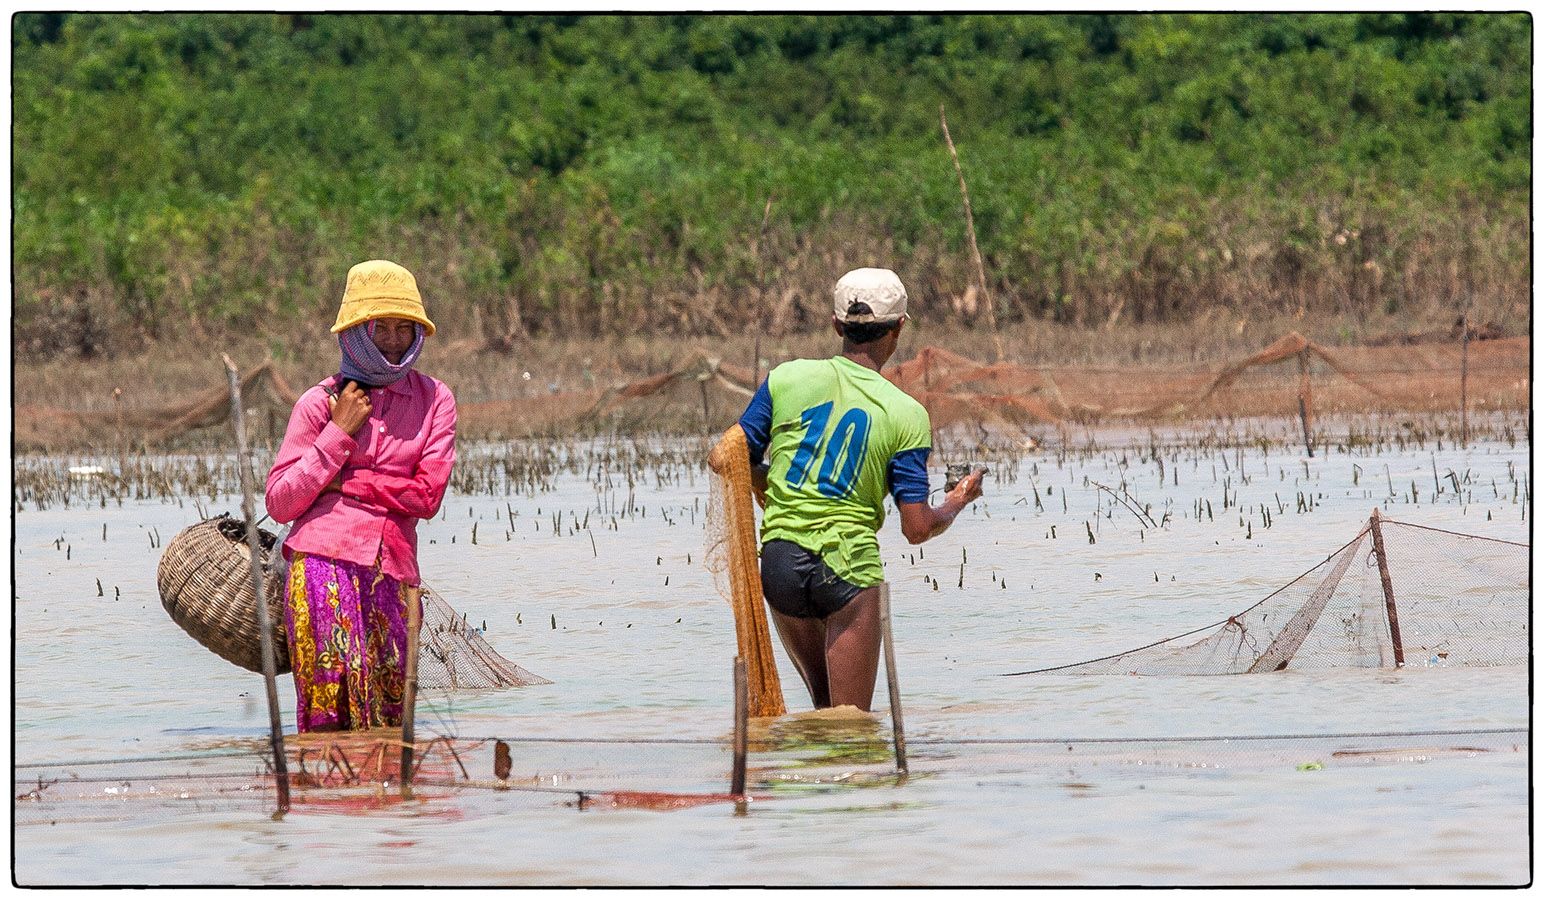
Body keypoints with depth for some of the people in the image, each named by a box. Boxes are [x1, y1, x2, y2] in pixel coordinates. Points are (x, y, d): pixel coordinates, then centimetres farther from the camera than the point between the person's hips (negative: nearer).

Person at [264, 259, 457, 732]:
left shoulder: (434, 400, 12)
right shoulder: (320, 403, 7)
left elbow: (427, 495, 1)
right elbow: (280, 504, 1)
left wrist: (343, 484, -1)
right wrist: (339, 433, -2)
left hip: (392, 571, 2)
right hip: (325, 562, -2)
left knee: (388, 709, -3)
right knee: (333, 707, -13)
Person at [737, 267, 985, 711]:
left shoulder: (787, 378, 2)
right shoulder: (906, 415, -4)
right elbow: (917, 528, -5)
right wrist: (955, 504, 16)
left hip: (778, 560, 4)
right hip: (848, 566, -4)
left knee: (825, 704, 24)